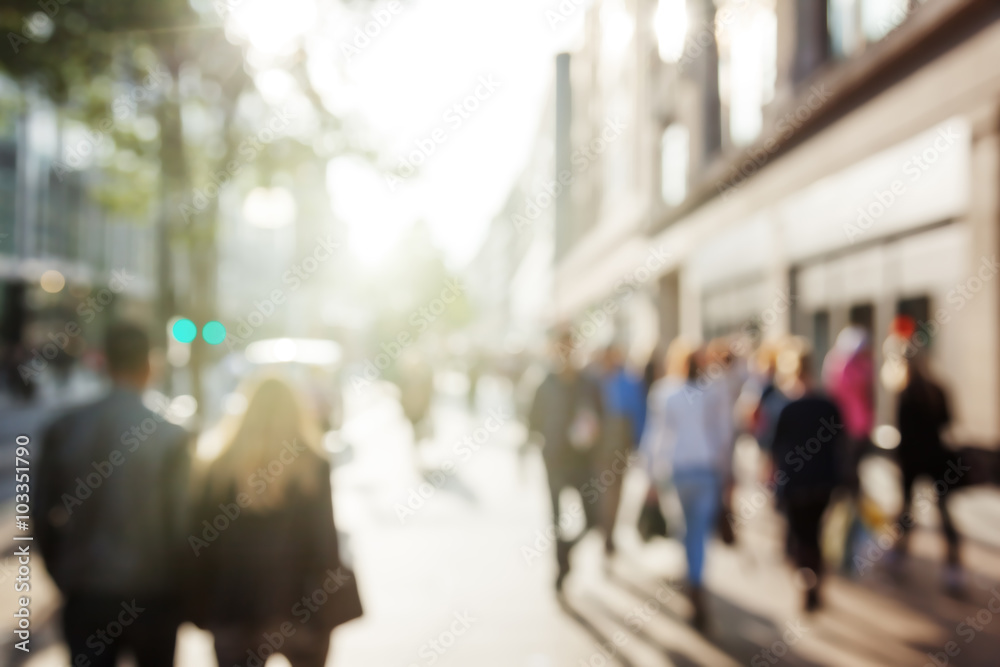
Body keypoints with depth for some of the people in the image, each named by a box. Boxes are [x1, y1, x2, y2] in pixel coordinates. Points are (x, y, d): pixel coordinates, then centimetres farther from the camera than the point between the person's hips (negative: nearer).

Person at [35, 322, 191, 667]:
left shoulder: (62, 429, -4)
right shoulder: (171, 437, -14)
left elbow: (44, 517, 2)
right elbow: (181, 522, -12)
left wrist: (64, 577, 15)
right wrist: (181, 588, 3)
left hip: (85, 594, 2)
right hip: (152, 597, -1)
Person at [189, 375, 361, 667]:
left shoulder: (222, 467, -4)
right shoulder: (314, 467, -10)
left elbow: (202, 537, -3)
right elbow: (324, 538, -9)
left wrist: (203, 606, 6)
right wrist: (330, 605, -1)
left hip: (236, 604, 1)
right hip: (302, 603, -1)